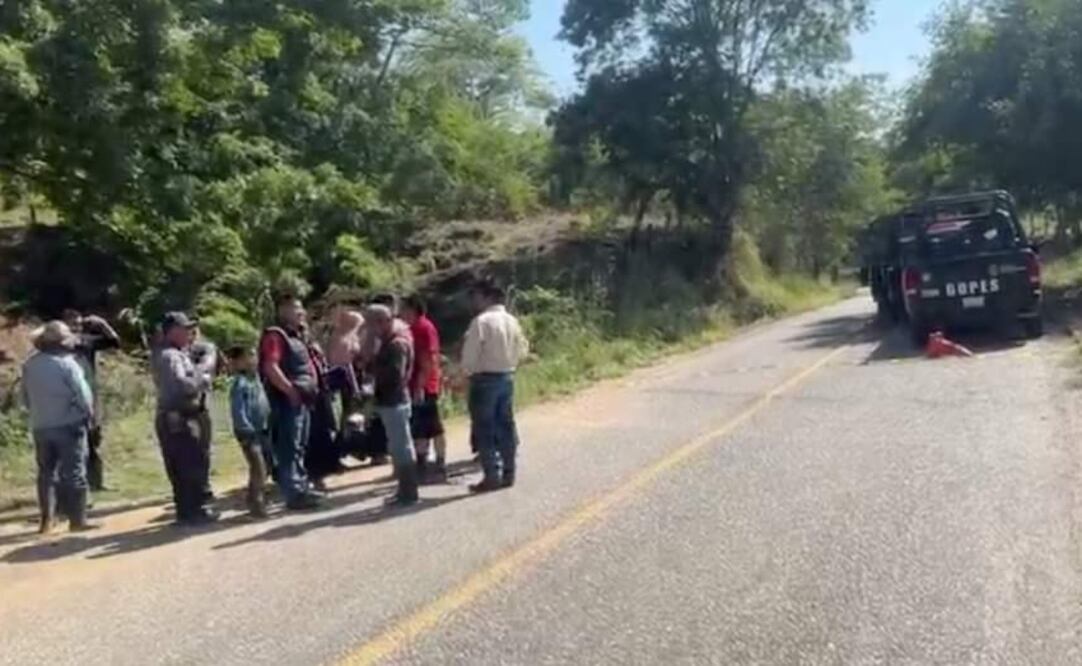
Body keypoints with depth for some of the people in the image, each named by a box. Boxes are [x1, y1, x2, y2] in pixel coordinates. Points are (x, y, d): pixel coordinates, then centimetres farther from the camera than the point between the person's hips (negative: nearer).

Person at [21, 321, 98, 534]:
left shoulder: (30, 365, 5)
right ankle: (77, 519, 4)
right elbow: (83, 395, -15)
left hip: (40, 427, 5)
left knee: (46, 473, 14)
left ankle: (47, 519, 17)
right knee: (73, 473, 1)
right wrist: (89, 414, 1)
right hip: (68, 425, -5)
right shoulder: (67, 363, -14)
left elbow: (26, 398, 10)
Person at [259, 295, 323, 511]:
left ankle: (302, 488, 24)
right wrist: (291, 391, -23)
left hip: (303, 400, 10)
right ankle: (294, 493, -6)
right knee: (289, 448, -7)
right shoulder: (275, 335, -11)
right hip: (288, 400, -10)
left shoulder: (297, 336, 19)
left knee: (300, 447, 15)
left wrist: (312, 388, 13)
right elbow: (270, 368, -23)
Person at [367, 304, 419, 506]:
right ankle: (405, 490, 22)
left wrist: (371, 368, -14)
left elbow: (395, 374, -23)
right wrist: (372, 366, 3)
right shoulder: (390, 342, 16)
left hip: (394, 402, -10)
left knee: (402, 447, -5)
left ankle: (409, 493, 1)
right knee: (399, 447, 14)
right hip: (391, 401, 10)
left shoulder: (397, 343, -15)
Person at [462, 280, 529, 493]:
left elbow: (470, 353, -15)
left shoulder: (481, 320, -14)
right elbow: (522, 349, 13)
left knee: (485, 429, -1)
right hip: (507, 377, 7)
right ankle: (508, 473, 18)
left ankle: (492, 476, -1)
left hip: (485, 379, -7)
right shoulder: (512, 320, 9)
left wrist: (467, 373, 1)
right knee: (506, 426, 12)